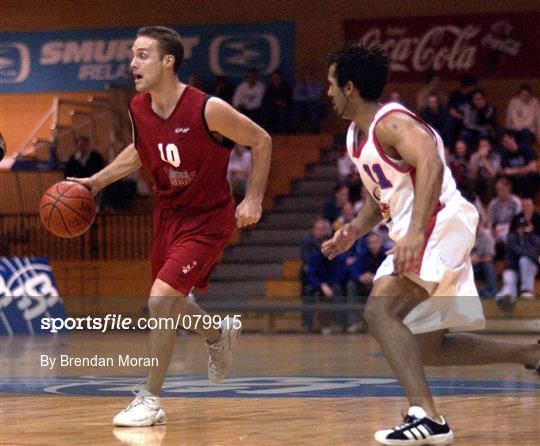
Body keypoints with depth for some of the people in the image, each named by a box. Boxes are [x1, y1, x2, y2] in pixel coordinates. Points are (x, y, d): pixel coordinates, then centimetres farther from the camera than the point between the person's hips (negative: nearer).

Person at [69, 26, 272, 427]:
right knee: (168, 305, 17)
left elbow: (261, 141, -11)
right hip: (168, 212, 7)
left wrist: (253, 200, -13)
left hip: (207, 220, -7)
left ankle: (150, 401, -5)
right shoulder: (139, 109, -7)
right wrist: (97, 181, 7)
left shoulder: (208, 110, -25)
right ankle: (220, 335, 51)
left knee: (161, 299, -18)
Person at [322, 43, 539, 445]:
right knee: (429, 348, 13)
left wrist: (415, 232, -42)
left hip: (440, 225, -11)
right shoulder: (357, 135, 17)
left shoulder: (392, 122, -13)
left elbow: (430, 164, -32)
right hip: (420, 237, 11)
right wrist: (354, 231, 9)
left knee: (380, 310, -26)